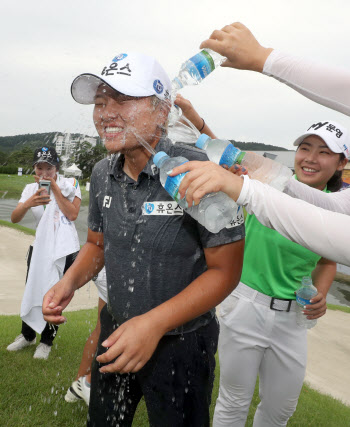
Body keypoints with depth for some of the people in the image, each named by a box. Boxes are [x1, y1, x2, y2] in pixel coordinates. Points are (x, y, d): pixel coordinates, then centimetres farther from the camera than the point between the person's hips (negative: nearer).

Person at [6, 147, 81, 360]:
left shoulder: (70, 184, -6)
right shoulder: (31, 189, 4)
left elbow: (72, 214, -19)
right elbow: (14, 218, -9)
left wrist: (54, 188, -18)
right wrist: (28, 203, -30)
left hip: (65, 250, -4)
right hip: (40, 248, 4)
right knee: (32, 292, 11)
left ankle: (47, 341, 22)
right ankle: (27, 335, 34)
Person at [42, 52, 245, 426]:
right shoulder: (102, 174, -3)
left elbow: (225, 270, -20)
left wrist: (155, 323, -28)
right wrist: (70, 281, -10)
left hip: (181, 343, -5)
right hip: (116, 334, 6)